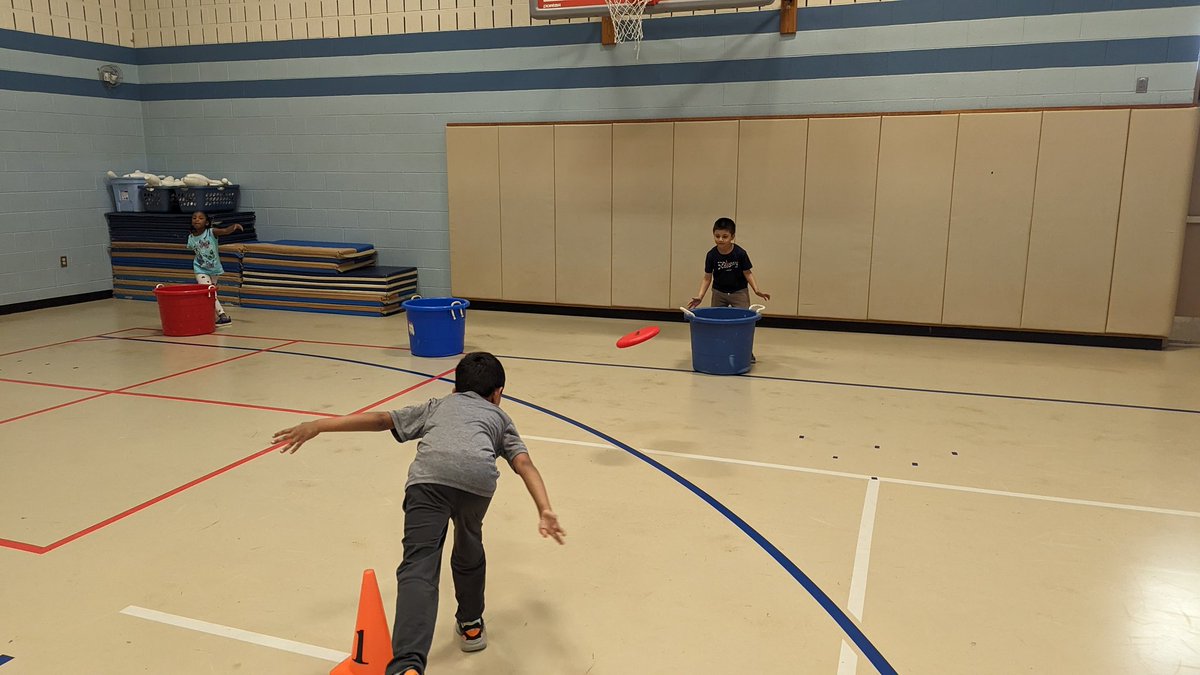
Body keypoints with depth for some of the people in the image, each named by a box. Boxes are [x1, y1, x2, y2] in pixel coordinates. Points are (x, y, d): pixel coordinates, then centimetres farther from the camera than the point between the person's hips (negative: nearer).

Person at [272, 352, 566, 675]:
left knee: (419, 566, -10)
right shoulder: (500, 417, 37)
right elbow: (524, 463, 19)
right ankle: (471, 626, 45)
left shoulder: (438, 406, 40)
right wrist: (545, 511, 8)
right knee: (469, 550, 29)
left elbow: (379, 419, 30)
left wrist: (316, 426, 31)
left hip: (429, 473, -1)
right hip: (478, 475, 1)